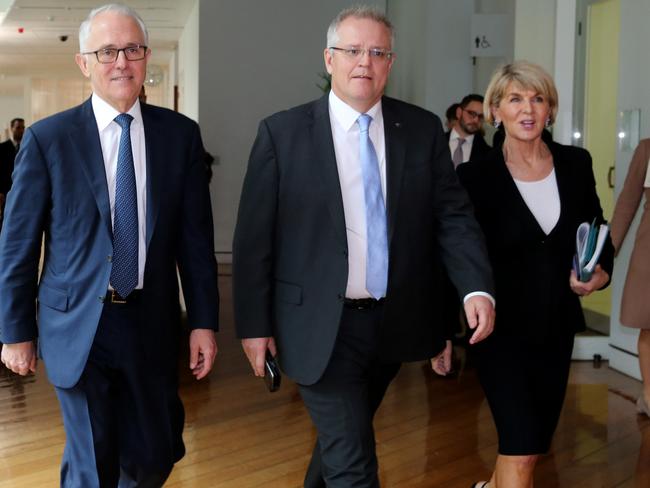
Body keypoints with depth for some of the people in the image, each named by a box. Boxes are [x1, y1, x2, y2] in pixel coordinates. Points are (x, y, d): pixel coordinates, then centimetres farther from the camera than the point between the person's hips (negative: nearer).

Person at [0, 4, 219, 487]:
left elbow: (196, 236, 3)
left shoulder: (181, 134, 1)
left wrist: (204, 321, 0)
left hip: (152, 324, 2)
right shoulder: (47, 139, -5)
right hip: (78, 325, -2)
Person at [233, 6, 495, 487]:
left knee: (342, 437, 24)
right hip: (321, 326, -4)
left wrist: (477, 288, -17)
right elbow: (254, 236, -5)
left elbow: (453, 215, -1)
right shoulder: (282, 132, -7)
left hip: (394, 321, 4)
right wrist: (255, 324, -5)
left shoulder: (423, 129, 1)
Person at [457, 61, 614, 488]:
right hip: (502, 326, -4)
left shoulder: (575, 164, 0)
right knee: (521, 448, -10)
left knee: (537, 441, 17)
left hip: (557, 325, 5)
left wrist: (602, 272, -11)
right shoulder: (477, 176, -10)